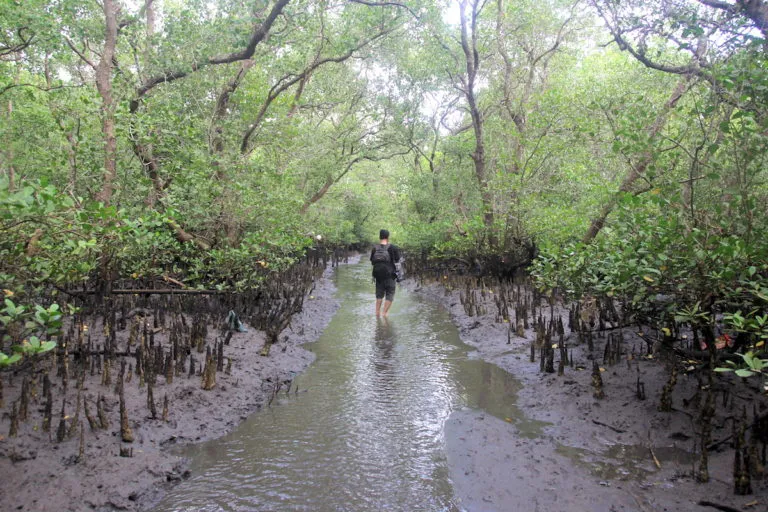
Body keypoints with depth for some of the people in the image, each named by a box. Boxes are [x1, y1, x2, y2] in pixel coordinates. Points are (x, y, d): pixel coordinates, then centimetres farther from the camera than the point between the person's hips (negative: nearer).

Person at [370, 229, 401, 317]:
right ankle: (384, 313, -1)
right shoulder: (392, 248, -11)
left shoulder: (374, 248, -2)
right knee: (390, 294, 6)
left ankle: (377, 312, 18)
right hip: (389, 274, -4)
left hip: (378, 274, 4)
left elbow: (372, 262, 3)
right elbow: (397, 260, -1)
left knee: (379, 293, 17)